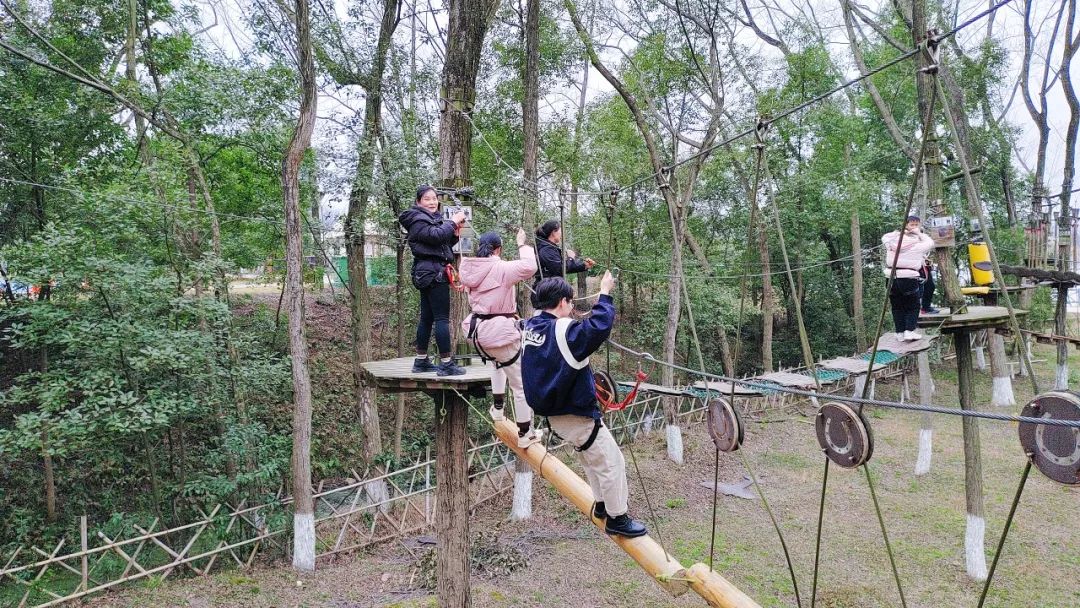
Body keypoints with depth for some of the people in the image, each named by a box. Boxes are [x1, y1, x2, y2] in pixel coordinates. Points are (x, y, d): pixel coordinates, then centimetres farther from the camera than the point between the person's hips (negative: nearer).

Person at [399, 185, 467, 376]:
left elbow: (445, 243, 22)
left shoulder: (433, 218, 22)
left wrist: (454, 233, 5)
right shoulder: (418, 219, -7)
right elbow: (436, 235, -23)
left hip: (428, 274, 10)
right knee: (442, 318, -11)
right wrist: (452, 222, -11)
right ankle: (446, 363, -11)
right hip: (433, 273, -10)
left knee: (426, 318, 11)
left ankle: (421, 361, 16)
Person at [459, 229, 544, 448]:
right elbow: (530, 266, -20)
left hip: (477, 330, 8)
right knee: (522, 384, 6)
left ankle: (497, 408, 38)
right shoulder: (501, 268, -16)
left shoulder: (468, 268, 4)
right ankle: (525, 434, 13)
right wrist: (522, 245, -5)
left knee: (498, 361, 39)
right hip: (500, 332, -8)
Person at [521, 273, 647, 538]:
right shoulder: (564, 331, -25)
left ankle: (602, 504, 40)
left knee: (592, 456, 28)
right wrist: (605, 294, -25)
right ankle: (616, 518, 16)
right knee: (612, 463, 5)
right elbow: (599, 326, -36)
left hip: (553, 412, 9)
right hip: (577, 416, -9)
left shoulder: (530, 327, 0)